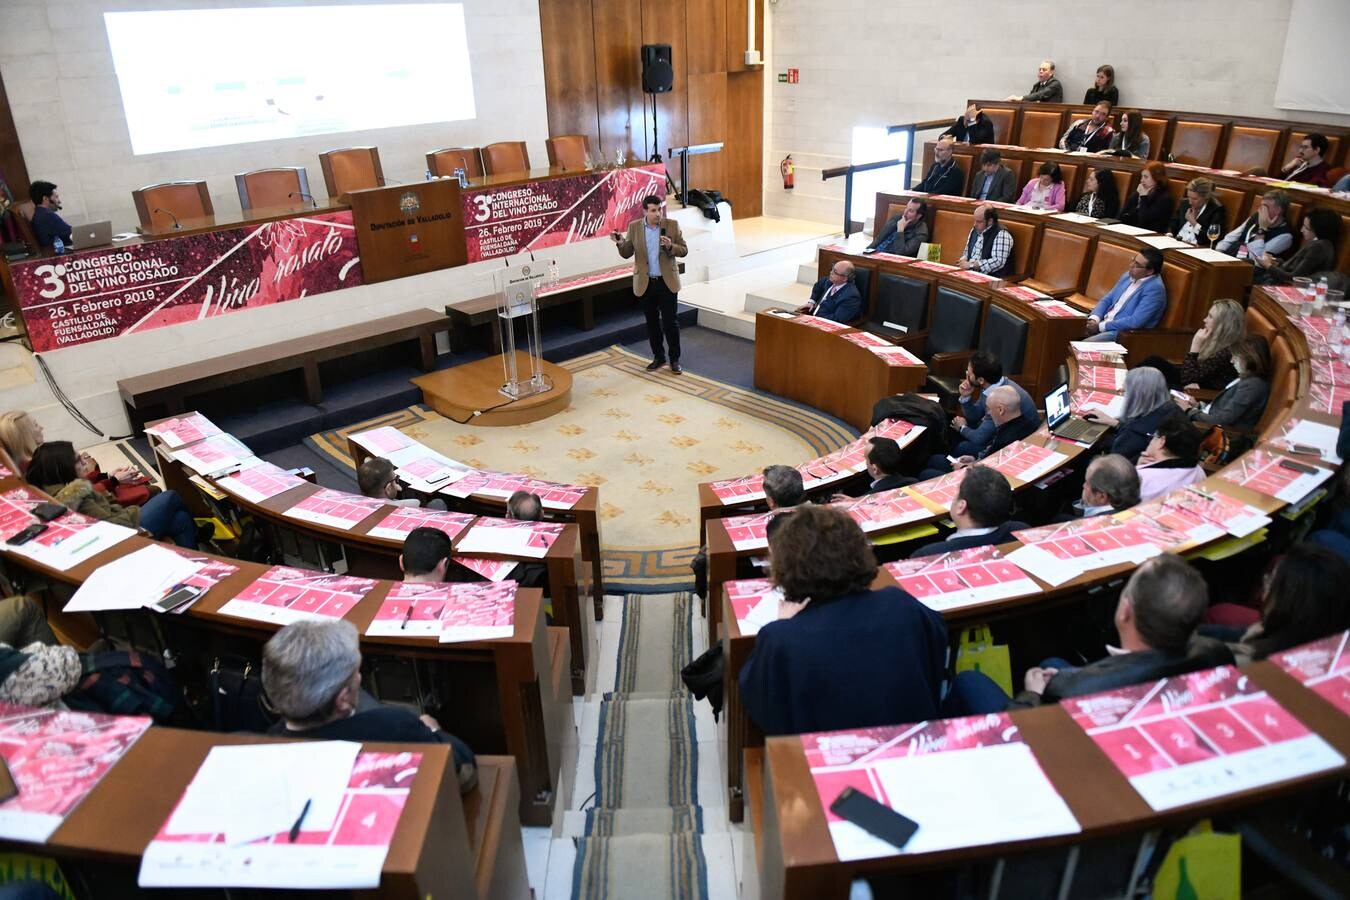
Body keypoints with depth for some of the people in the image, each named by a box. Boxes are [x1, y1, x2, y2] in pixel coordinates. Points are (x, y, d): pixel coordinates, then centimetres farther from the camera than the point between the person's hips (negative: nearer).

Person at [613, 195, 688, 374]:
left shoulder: (672, 225, -4)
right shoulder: (634, 227, -1)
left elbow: (684, 250, -2)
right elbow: (627, 254, 2)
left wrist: (670, 246, -22)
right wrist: (621, 243, -19)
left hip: (667, 282, -2)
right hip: (645, 283, 2)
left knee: (671, 322, 2)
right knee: (652, 322, 11)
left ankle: (675, 359, 14)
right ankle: (658, 357, 24)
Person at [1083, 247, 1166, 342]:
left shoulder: (1155, 288, -14)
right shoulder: (1129, 275, 11)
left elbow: (1135, 322, -20)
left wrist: (1101, 326, -17)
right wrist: (1094, 319, -4)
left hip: (1124, 333, -8)